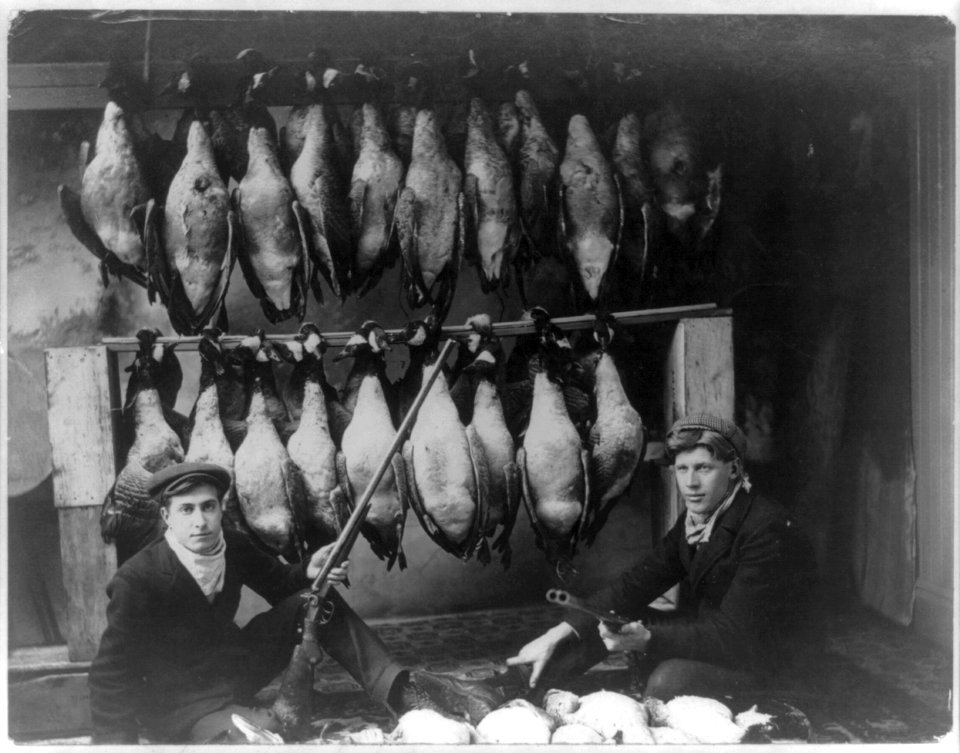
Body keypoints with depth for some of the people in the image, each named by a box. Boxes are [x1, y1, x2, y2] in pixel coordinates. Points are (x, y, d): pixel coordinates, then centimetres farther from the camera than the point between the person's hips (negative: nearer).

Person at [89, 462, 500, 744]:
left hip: (233, 664, 7)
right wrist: (115, 740, -25)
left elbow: (280, 585, 7)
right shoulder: (137, 582, -25)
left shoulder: (232, 547, -9)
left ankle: (398, 687, -13)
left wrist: (309, 573, -15)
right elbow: (111, 677, -19)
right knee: (261, 730, -37)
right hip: (180, 709, -7)